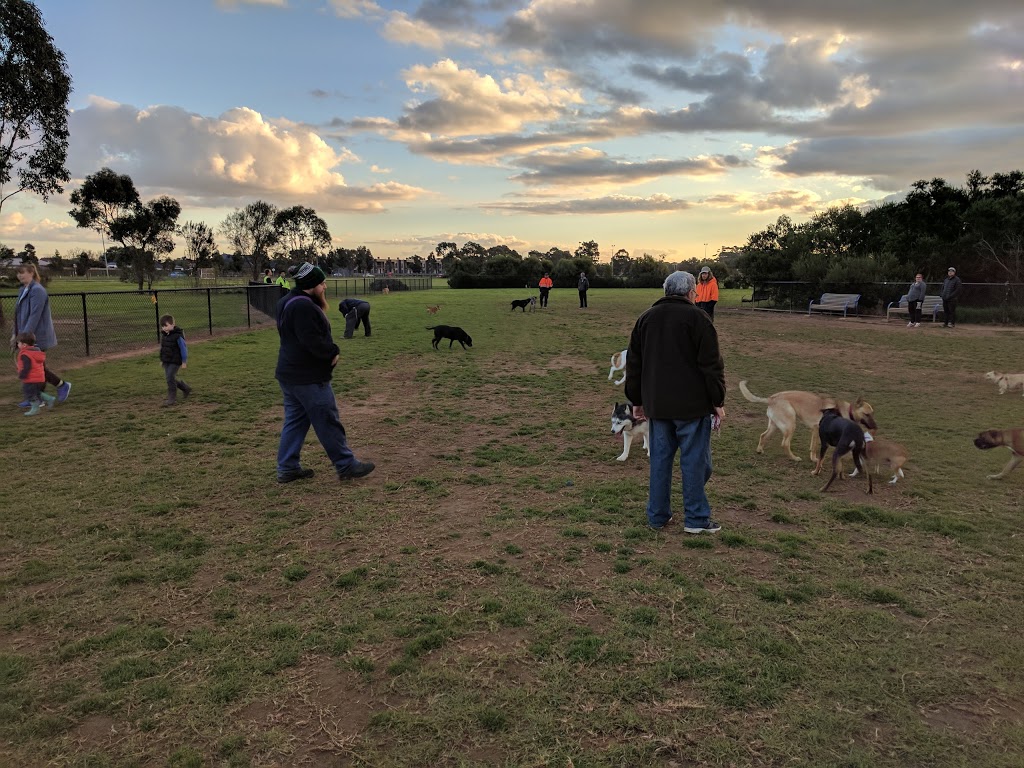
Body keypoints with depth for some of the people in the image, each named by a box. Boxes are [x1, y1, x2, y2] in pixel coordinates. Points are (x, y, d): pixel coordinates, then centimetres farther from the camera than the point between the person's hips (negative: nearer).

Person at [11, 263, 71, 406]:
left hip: (37, 336, -9)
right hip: (27, 336, 9)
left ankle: (63, 385, 12)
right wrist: (15, 334, 14)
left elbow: (35, 316, -21)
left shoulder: (37, 290, -16)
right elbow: (20, 315, 18)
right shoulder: (23, 290, 13)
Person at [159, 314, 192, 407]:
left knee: (170, 378, -13)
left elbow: (183, 349, -14)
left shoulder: (178, 336, -17)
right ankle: (186, 389, 32)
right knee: (170, 378, 11)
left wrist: (184, 362, -13)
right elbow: (162, 347, 18)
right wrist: (161, 359, 19)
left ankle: (172, 399, -5)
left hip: (175, 361, -8)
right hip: (166, 361, 8)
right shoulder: (163, 335, 6)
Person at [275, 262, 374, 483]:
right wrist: (333, 351, -10)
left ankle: (287, 468, 19)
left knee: (294, 421, 15)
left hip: (289, 374, 11)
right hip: (308, 378, -10)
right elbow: (312, 341, -26)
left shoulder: (288, 302, 14)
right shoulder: (303, 306, -21)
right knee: (328, 423, -2)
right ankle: (347, 465, 6)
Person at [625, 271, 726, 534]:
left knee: (660, 459, 11)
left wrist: (637, 401, 20)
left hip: (656, 404, 5)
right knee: (694, 459, 3)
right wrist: (718, 402, -3)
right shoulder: (697, 318, -6)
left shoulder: (645, 319, 11)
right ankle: (696, 518, 9)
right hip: (691, 405, -5)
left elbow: (633, 364, 15)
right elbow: (711, 365, -9)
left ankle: (657, 515, 17)